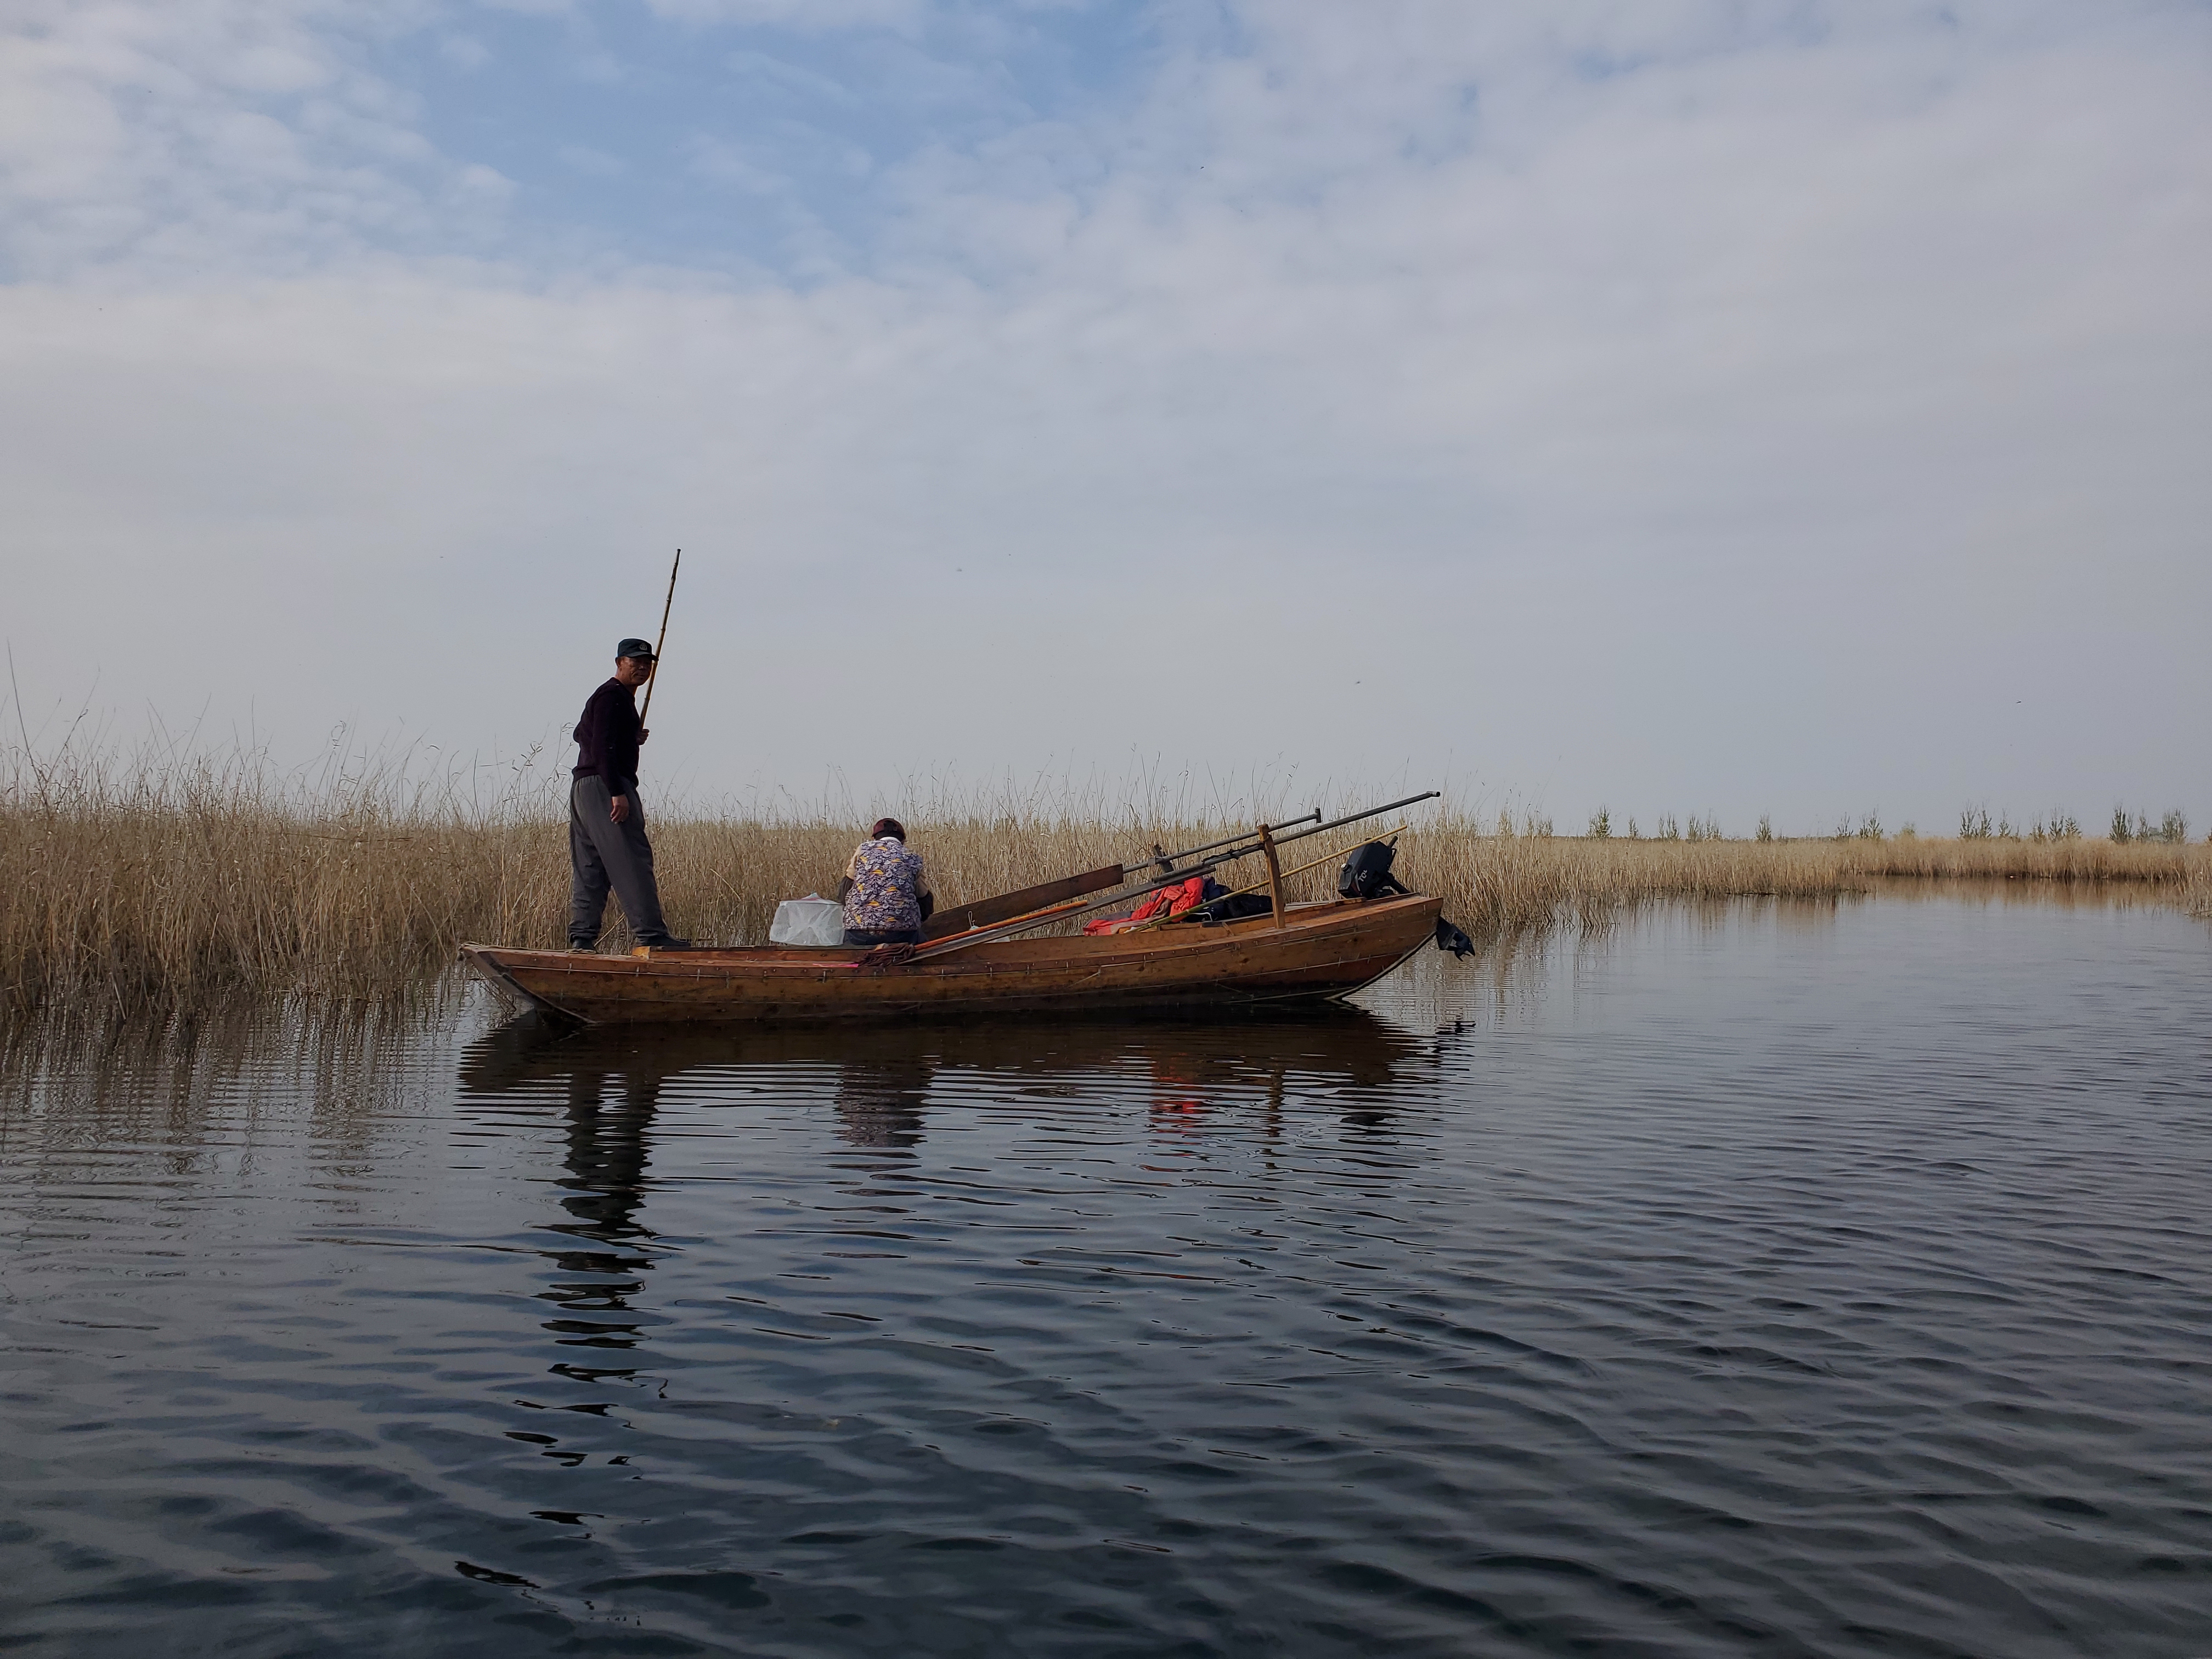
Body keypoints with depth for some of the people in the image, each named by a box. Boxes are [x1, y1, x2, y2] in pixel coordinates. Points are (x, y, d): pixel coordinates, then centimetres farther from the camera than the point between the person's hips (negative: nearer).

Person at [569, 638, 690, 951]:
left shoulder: (621, 697, 23)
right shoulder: (613, 697, -9)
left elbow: (581, 734, 31)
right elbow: (603, 747, -19)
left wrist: (630, 737, 20)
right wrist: (618, 793, -25)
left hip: (584, 786, 11)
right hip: (604, 787, -11)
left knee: (590, 869, 9)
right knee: (633, 862, -13)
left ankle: (581, 938, 9)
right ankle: (652, 934, -15)